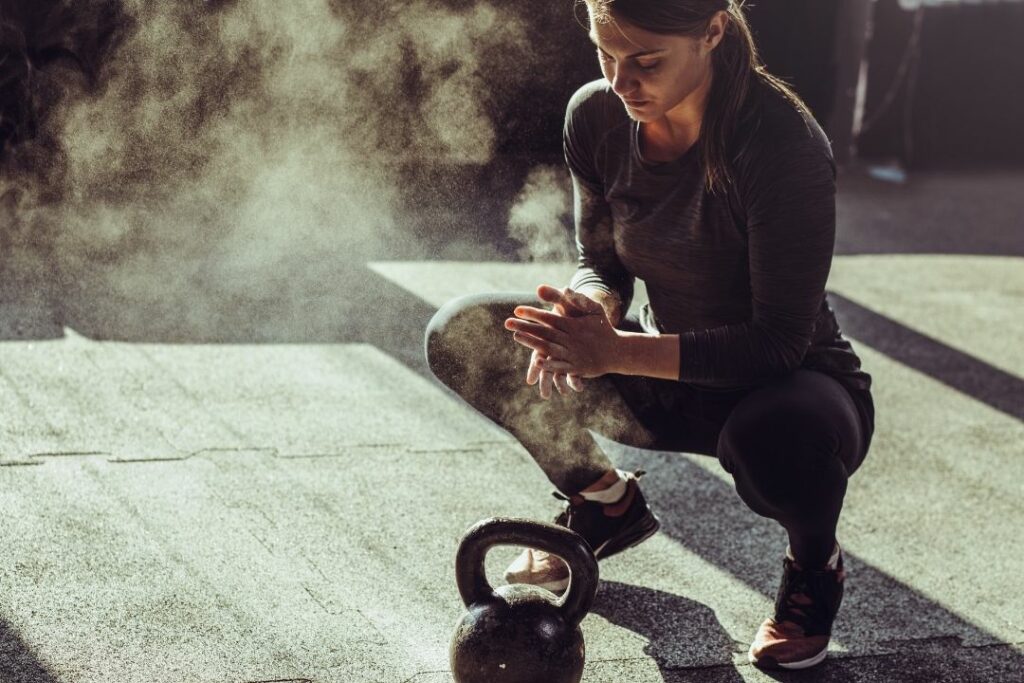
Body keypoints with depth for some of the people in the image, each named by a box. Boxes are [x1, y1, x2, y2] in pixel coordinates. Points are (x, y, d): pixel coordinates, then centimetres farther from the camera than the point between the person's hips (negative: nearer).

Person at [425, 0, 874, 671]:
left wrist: (616, 351, -34)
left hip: (795, 385, -5)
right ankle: (607, 504, 14)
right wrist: (588, 310, -22)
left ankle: (816, 566, -4)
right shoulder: (596, 117, -10)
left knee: (770, 434, -42)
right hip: (671, 383, 6)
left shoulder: (784, 143, -28)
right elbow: (603, 262, 3)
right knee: (463, 336, -9)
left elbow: (780, 339, -27)